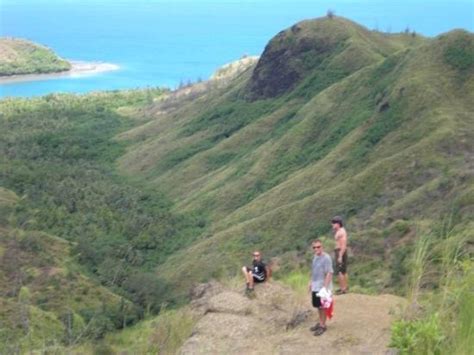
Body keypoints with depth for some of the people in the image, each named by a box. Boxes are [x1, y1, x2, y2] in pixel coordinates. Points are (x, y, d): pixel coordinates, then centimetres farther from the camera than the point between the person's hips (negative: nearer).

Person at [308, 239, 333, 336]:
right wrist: (310, 282, 18)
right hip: (315, 287, 8)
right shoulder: (315, 257, 7)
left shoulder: (326, 258, -19)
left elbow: (329, 273, -22)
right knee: (318, 306, 17)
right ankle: (320, 323, 31)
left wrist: (325, 287, -24)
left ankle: (323, 326, 14)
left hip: (322, 287, -8)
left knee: (322, 306, 3)